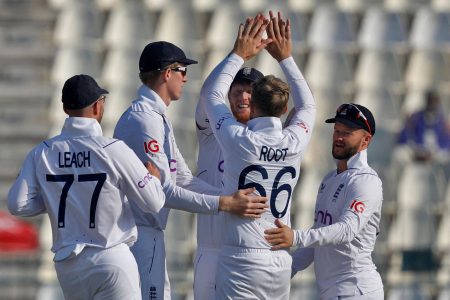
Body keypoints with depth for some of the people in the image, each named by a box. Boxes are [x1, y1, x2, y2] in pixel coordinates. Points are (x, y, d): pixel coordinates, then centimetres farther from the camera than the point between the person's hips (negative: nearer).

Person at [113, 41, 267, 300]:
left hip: (150, 236, 11)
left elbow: (184, 179, 15)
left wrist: (236, 198, 4)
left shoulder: (159, 118, 18)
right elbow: (164, 191, -22)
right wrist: (224, 204, -23)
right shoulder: (144, 119, -17)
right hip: (140, 235, -11)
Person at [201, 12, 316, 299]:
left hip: (241, 260, -5)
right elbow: (308, 106, 23)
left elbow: (213, 97, 8)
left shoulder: (240, 141, -9)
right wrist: (286, 57, 25)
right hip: (281, 264, 5)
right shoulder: (295, 143, 1)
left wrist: (239, 54, 16)